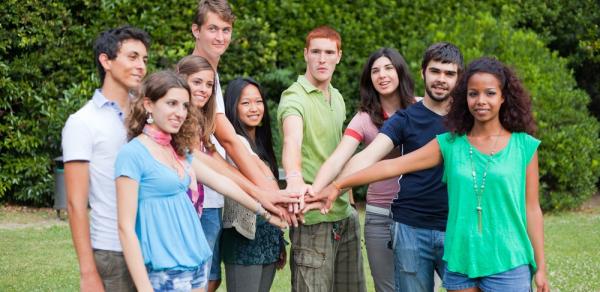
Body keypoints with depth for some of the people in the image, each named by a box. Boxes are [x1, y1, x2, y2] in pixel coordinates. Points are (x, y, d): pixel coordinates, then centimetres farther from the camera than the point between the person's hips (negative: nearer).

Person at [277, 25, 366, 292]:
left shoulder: (337, 98, 13)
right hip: (313, 217, -7)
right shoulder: (294, 97, -12)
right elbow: (292, 140, -32)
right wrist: (294, 178, -51)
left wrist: (348, 198, 13)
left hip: (345, 215, 7)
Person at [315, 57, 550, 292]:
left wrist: (540, 267, 2)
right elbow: (392, 166, 0)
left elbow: (531, 209, 4)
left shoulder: (524, 146, 1)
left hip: (508, 264, -2)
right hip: (460, 261, 2)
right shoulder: (450, 144, 5)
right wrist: (338, 185, -6)